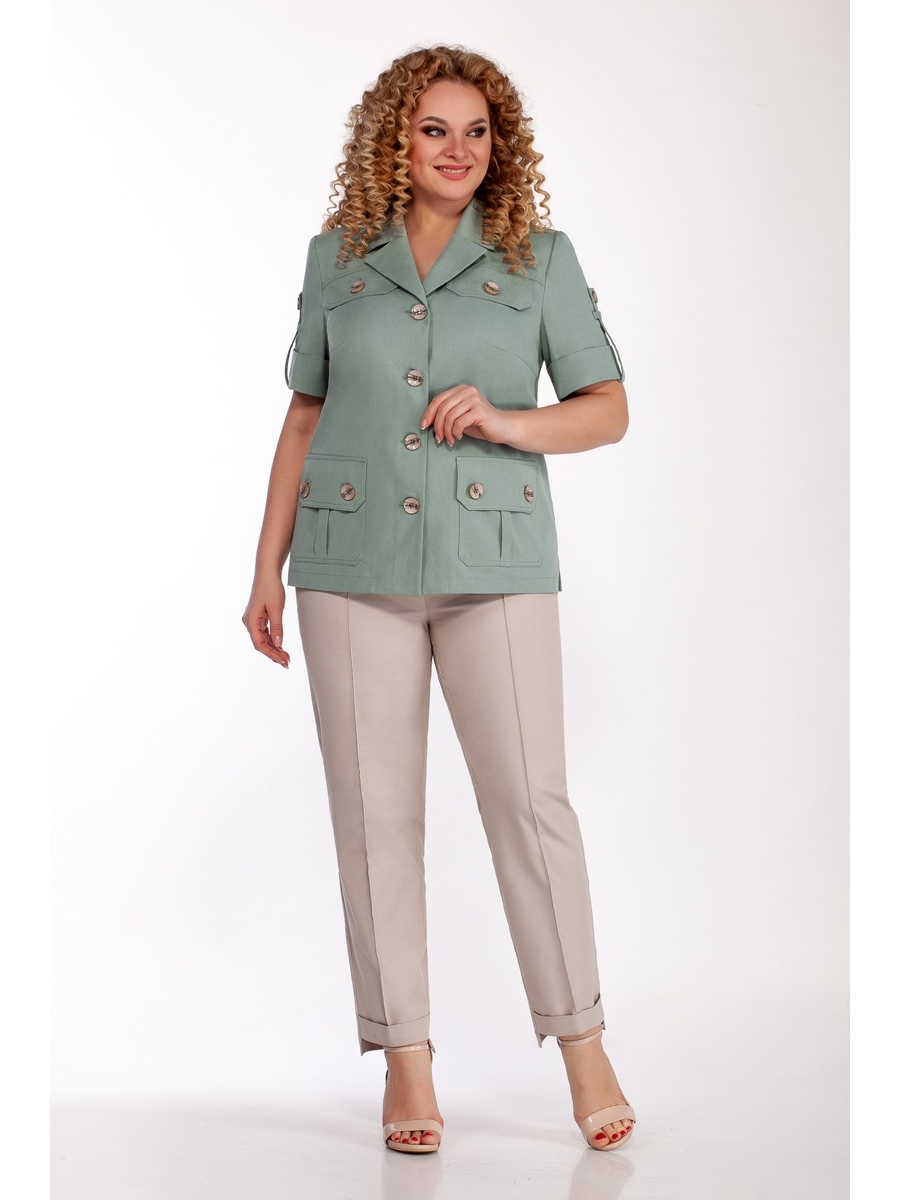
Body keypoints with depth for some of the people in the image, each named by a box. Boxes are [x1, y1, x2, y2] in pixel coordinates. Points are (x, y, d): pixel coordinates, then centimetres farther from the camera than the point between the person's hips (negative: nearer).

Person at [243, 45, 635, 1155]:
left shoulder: (541, 257, 5)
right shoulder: (338, 256, 10)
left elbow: (609, 410, 5)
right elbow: (305, 417, 14)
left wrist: (508, 421, -14)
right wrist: (268, 567, 10)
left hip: (494, 562, -1)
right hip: (354, 563, 2)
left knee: (528, 796, -7)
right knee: (374, 807, 2)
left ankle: (581, 1043, 8)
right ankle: (405, 1057, 11)